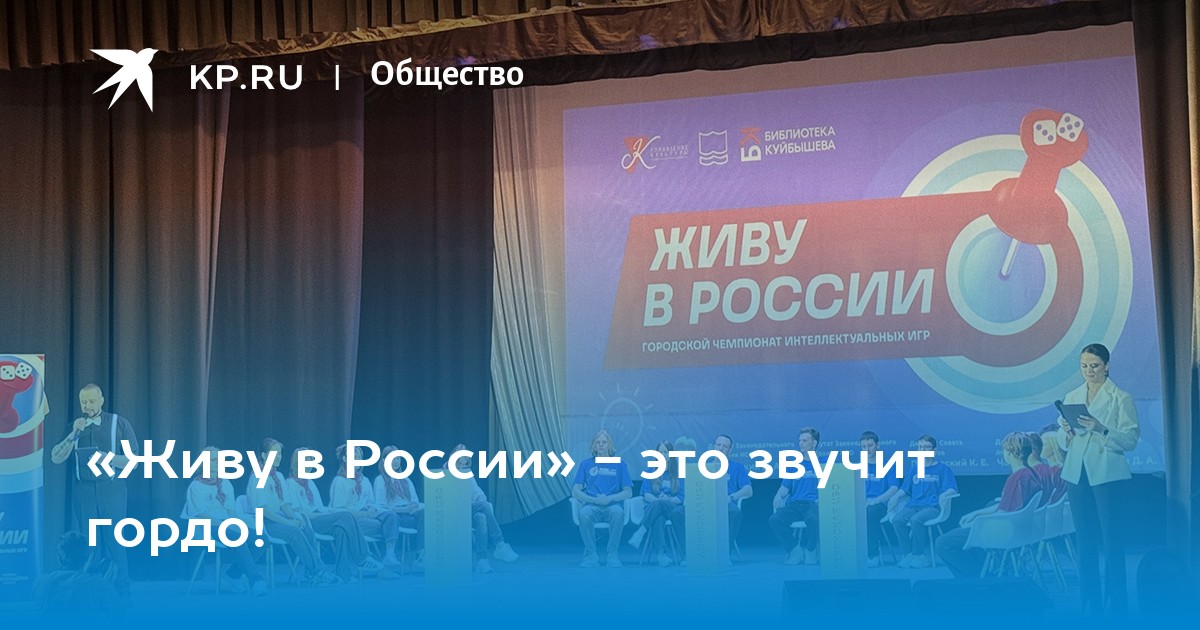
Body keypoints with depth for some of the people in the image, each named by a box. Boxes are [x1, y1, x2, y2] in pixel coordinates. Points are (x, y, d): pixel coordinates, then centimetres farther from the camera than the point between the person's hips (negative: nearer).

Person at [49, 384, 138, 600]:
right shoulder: (74, 427, 10)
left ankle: (121, 596, 0)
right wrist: (74, 434, -10)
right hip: (84, 491, 3)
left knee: (114, 543, -5)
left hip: (112, 490, -3)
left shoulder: (119, 424, 2)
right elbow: (56, 458, 2)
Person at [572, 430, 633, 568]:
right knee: (584, 513, -36)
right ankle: (591, 555, -26)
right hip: (592, 505, 1)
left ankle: (613, 555, -27)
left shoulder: (619, 464, 12)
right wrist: (594, 500, -10)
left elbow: (628, 492, 7)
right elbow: (575, 491, 6)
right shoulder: (586, 464, 13)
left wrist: (609, 498, -10)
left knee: (617, 512, -37)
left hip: (613, 505, 0)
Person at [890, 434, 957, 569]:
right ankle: (907, 554, -19)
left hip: (933, 506, -5)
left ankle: (919, 555, -21)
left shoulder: (942, 469, 8)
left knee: (916, 520, -35)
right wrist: (896, 497, 2)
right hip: (914, 505, 5)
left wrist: (944, 495, -24)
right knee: (897, 519, -26)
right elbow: (904, 490, 23)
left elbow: (953, 489, -2)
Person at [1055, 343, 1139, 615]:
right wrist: (1067, 432, -9)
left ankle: (1116, 600, -1)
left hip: (1107, 474, -4)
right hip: (1076, 474, 4)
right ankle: (1090, 600, 12)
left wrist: (1102, 429, -24)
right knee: (1084, 537, 6)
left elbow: (1131, 439, -10)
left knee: (1111, 536, -5)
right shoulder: (1071, 397, 12)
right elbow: (1063, 442, 13)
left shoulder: (1121, 398, -1)